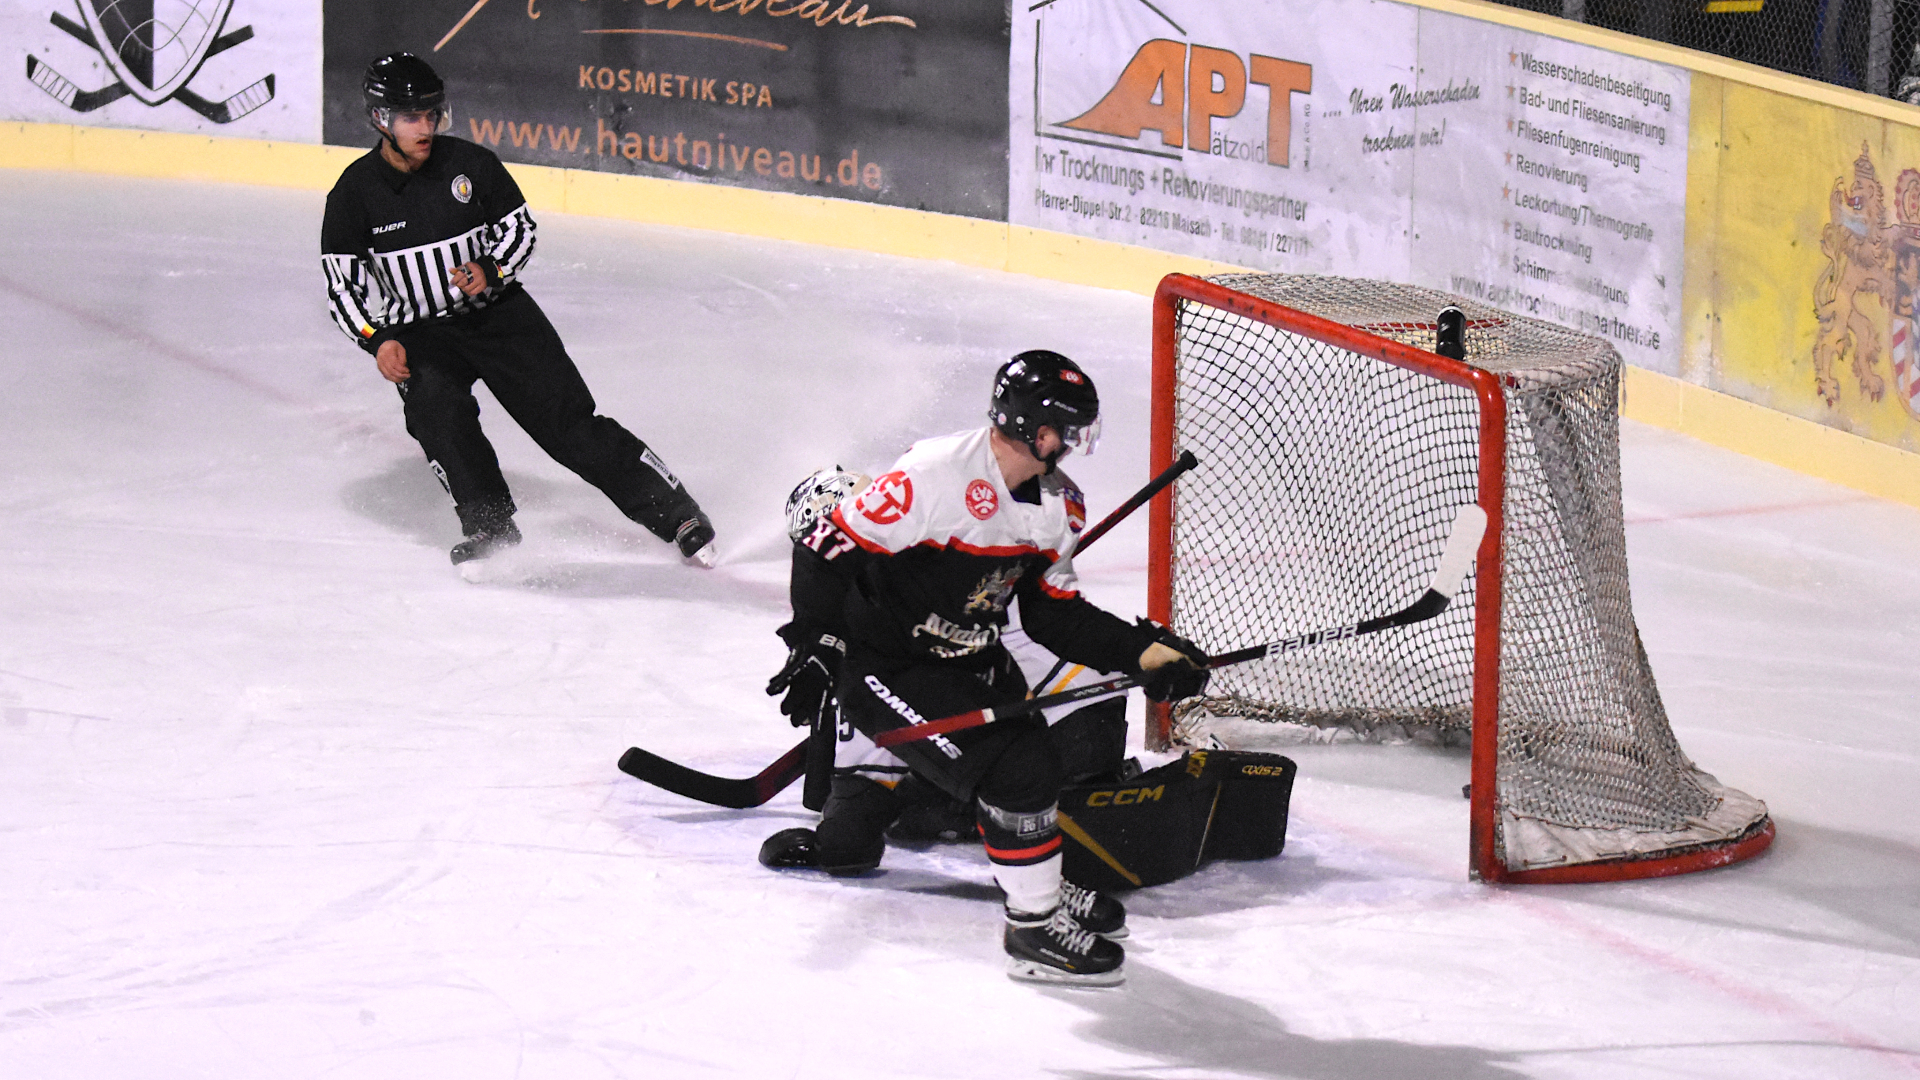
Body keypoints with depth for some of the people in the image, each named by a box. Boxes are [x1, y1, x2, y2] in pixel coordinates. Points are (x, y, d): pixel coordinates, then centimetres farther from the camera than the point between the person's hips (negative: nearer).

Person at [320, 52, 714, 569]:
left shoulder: (470, 163, -8)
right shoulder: (355, 193, -9)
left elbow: (520, 228, 3)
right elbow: (341, 285, -4)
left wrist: (491, 270, -17)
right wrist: (378, 341, -19)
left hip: (499, 312, 0)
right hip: (418, 333, 0)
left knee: (567, 420, -8)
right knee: (436, 408, -30)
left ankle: (677, 514, -3)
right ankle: (490, 527, -18)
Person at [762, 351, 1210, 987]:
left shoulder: (1058, 506, -1)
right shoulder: (935, 475, -28)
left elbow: (1055, 616, 5)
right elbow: (833, 549, -22)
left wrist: (1145, 651, -6)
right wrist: (814, 647, -26)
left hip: (968, 655, 9)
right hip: (881, 664, -9)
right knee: (1018, 768, -17)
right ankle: (1034, 929, -3)